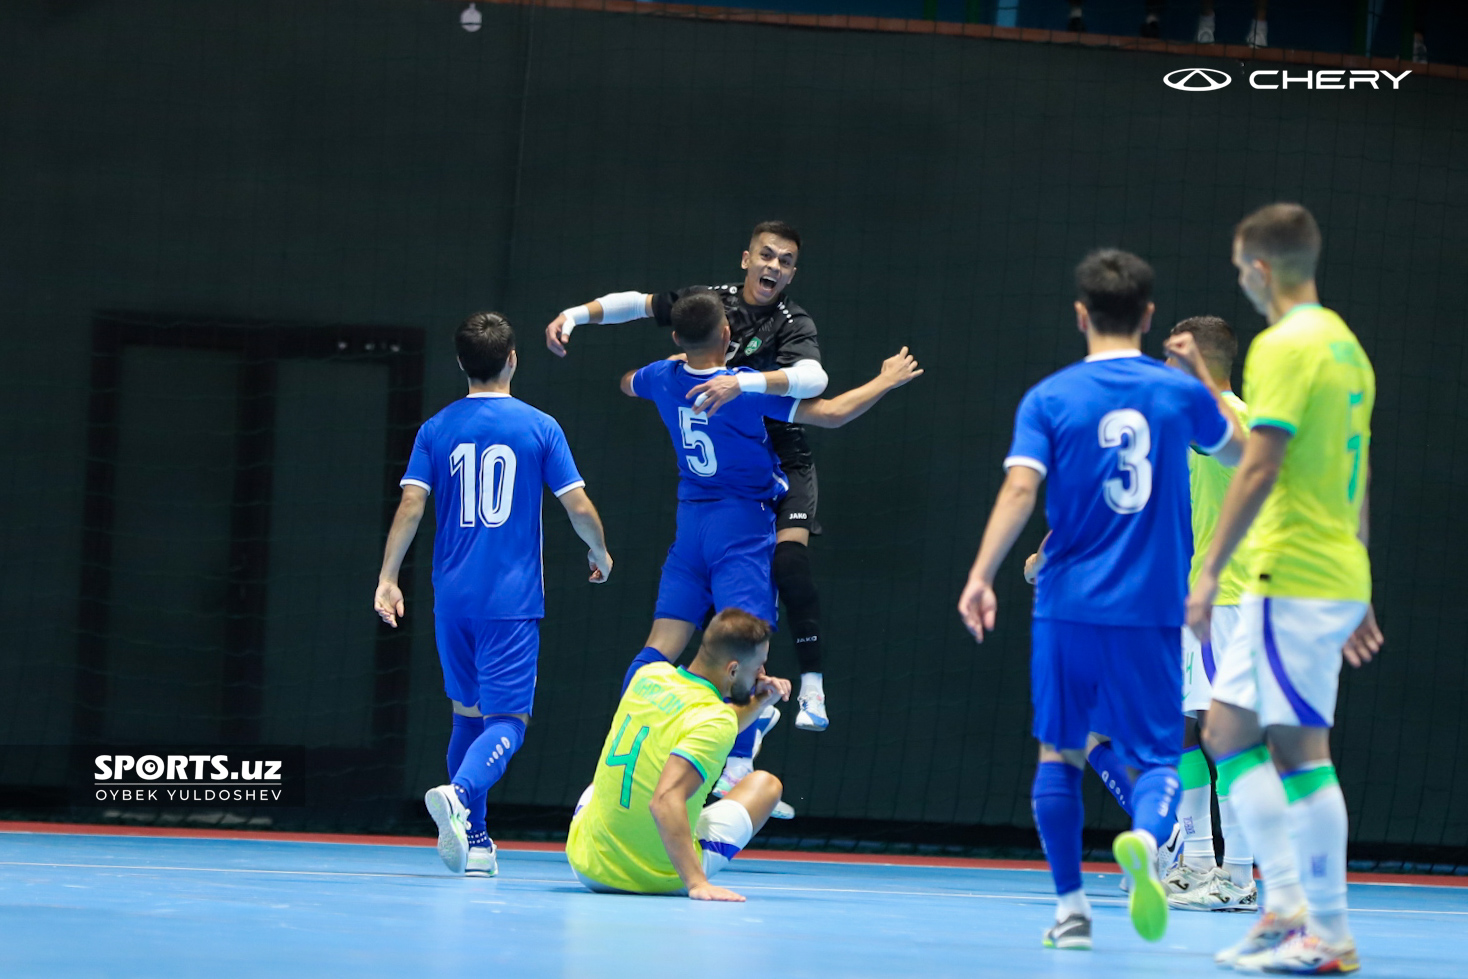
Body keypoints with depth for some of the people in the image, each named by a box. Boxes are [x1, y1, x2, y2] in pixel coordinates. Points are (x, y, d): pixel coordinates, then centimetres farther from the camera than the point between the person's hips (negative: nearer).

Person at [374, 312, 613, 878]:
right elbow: (578, 507, -3)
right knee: (506, 721, -5)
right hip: (512, 599, -3)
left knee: (468, 714, 17)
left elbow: (410, 505, -5)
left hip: (453, 597, 3)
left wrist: (387, 579, -2)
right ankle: (460, 794, -34)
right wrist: (601, 555, 15)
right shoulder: (538, 428, -3)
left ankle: (474, 842, 18)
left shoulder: (437, 430, 3)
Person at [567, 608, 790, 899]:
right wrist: (696, 883, -39)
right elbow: (665, 801, -36)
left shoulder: (649, 676, -1)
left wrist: (756, 703, 11)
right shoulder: (716, 721, -23)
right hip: (660, 879, -5)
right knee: (765, 783, 14)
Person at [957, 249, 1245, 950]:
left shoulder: (1049, 398, -2)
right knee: (1154, 757, 2)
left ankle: (1071, 909, 12)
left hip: (1067, 606, 0)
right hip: (1150, 614, 0)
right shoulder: (1181, 392, 3)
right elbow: (1239, 451, 23)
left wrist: (980, 577, -16)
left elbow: (1020, 490, -14)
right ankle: (1145, 839, -32)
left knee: (1060, 753, 14)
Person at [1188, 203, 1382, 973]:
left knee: (1299, 749, -7)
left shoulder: (1285, 346, -11)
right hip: (1337, 577, 9)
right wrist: (1359, 592, 24)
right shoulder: (1345, 344, 17)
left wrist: (1210, 570, -17)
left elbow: (1259, 469, -18)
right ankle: (1286, 911, 7)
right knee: (1229, 734, 11)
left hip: (1291, 577, -9)